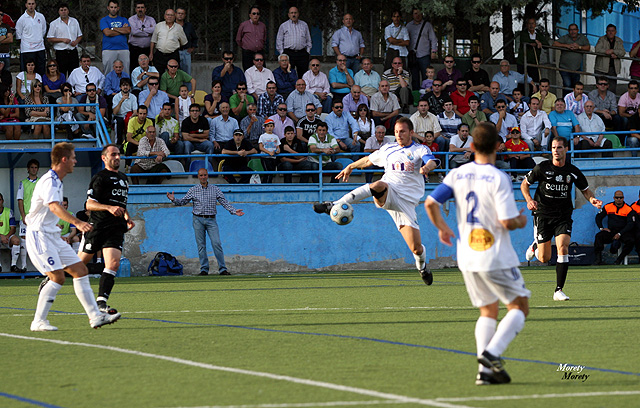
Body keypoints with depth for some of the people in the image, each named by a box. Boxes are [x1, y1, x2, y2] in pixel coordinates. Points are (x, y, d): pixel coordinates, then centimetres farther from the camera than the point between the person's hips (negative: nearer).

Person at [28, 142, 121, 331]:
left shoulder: (56, 181, 15)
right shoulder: (49, 181, -18)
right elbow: (54, 206, -36)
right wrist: (77, 223, -50)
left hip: (52, 236, 10)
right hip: (39, 236, -10)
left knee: (80, 270, 4)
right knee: (58, 277, -18)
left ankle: (95, 316, 5)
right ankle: (38, 322, -11)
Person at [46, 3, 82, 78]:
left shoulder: (74, 21, 13)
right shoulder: (54, 24, 2)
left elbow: (79, 36, 19)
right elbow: (49, 39, -1)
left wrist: (76, 41, -4)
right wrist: (62, 40, -13)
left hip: (73, 51, 3)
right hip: (61, 51, -3)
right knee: (62, 74, -6)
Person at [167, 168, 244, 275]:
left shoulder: (215, 189, 7)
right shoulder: (193, 190, 7)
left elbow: (224, 202, 5)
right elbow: (182, 202, 7)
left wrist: (234, 211, -7)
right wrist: (174, 200, -12)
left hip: (211, 220, -1)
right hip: (198, 220, 1)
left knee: (216, 243, -10)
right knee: (201, 245, 1)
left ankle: (222, 269, -9)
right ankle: (204, 269, 6)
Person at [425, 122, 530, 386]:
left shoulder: (457, 175, 1)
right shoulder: (499, 179, -15)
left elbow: (431, 203, -2)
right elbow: (507, 222, -19)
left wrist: (442, 227, 15)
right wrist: (521, 222, 3)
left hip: (467, 257, 6)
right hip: (496, 258, -6)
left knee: (487, 311, 16)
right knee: (519, 307, 6)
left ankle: (485, 369, 3)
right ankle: (491, 353, -15)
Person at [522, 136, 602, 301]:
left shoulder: (573, 171, 0)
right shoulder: (542, 168, -6)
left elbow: (585, 190, 14)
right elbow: (524, 184, 5)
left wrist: (592, 199, -8)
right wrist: (529, 200, -13)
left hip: (563, 216, 1)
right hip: (543, 214, -1)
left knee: (563, 248, -20)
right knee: (544, 258, 1)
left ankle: (558, 290, -12)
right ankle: (535, 246, 41)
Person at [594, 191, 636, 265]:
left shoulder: (629, 209, -1)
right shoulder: (608, 207, 9)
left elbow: (631, 224, -7)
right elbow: (598, 217, 17)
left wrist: (619, 234, -16)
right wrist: (601, 228, 0)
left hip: (623, 232, -2)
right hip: (610, 232, 2)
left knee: (631, 241, -34)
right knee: (598, 236, -27)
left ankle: (619, 260, -27)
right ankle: (598, 260, -32)